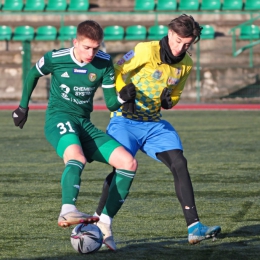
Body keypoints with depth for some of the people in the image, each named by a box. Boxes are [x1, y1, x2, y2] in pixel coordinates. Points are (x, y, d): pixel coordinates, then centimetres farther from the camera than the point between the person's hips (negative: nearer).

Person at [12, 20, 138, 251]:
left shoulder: (104, 63, -1)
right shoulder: (55, 58, -7)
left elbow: (111, 103, 2)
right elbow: (33, 74, 15)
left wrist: (122, 97, -20)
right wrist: (23, 106, 20)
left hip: (85, 124, 5)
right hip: (58, 118, -5)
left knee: (129, 163, -11)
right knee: (77, 157, -39)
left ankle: (104, 223, -7)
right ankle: (68, 211, -60)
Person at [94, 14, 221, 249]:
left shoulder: (186, 64, 4)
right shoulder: (146, 51, -15)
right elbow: (116, 73, -7)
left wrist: (168, 101, -5)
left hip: (154, 123, 5)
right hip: (125, 121, -5)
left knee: (179, 163, -12)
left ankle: (194, 227, -14)